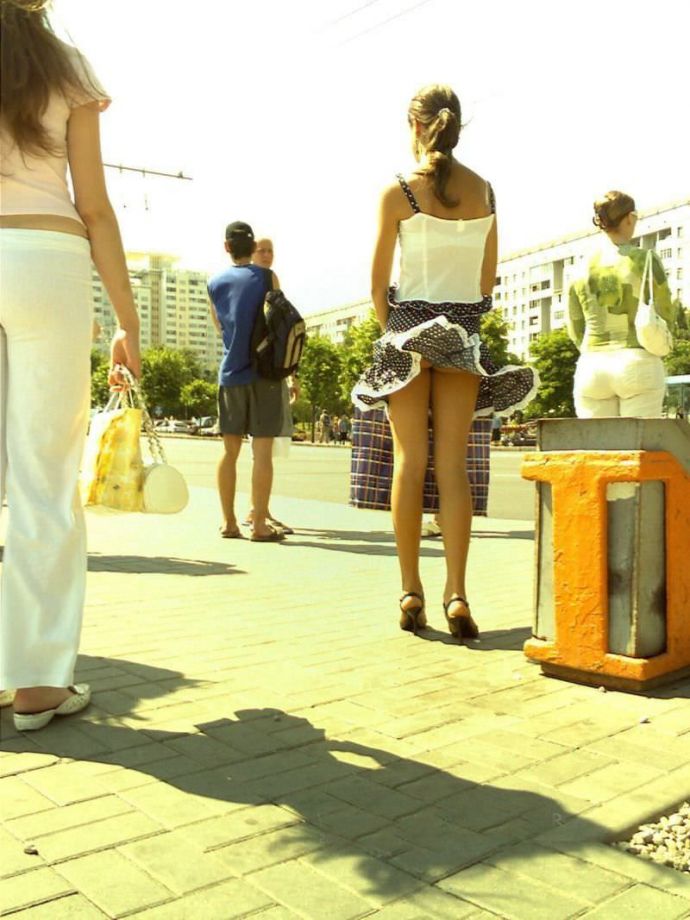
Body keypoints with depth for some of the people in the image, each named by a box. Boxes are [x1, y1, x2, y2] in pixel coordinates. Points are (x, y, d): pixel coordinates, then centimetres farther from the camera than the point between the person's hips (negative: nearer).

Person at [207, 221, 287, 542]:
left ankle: (229, 522, 11)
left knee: (230, 449, 8)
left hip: (230, 373, 4)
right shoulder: (266, 277, 0)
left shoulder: (215, 283, 10)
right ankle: (260, 524, -3)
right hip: (264, 372, -3)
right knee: (262, 449, -3)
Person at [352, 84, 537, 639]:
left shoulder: (398, 192, -5)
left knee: (410, 462, 3)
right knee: (453, 464, 2)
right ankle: (456, 593, -3)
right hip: (464, 334, 3)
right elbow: (488, 280, 10)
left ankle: (412, 593, 5)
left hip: (408, 329, -2)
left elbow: (378, 283, -3)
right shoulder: (484, 191, 6)